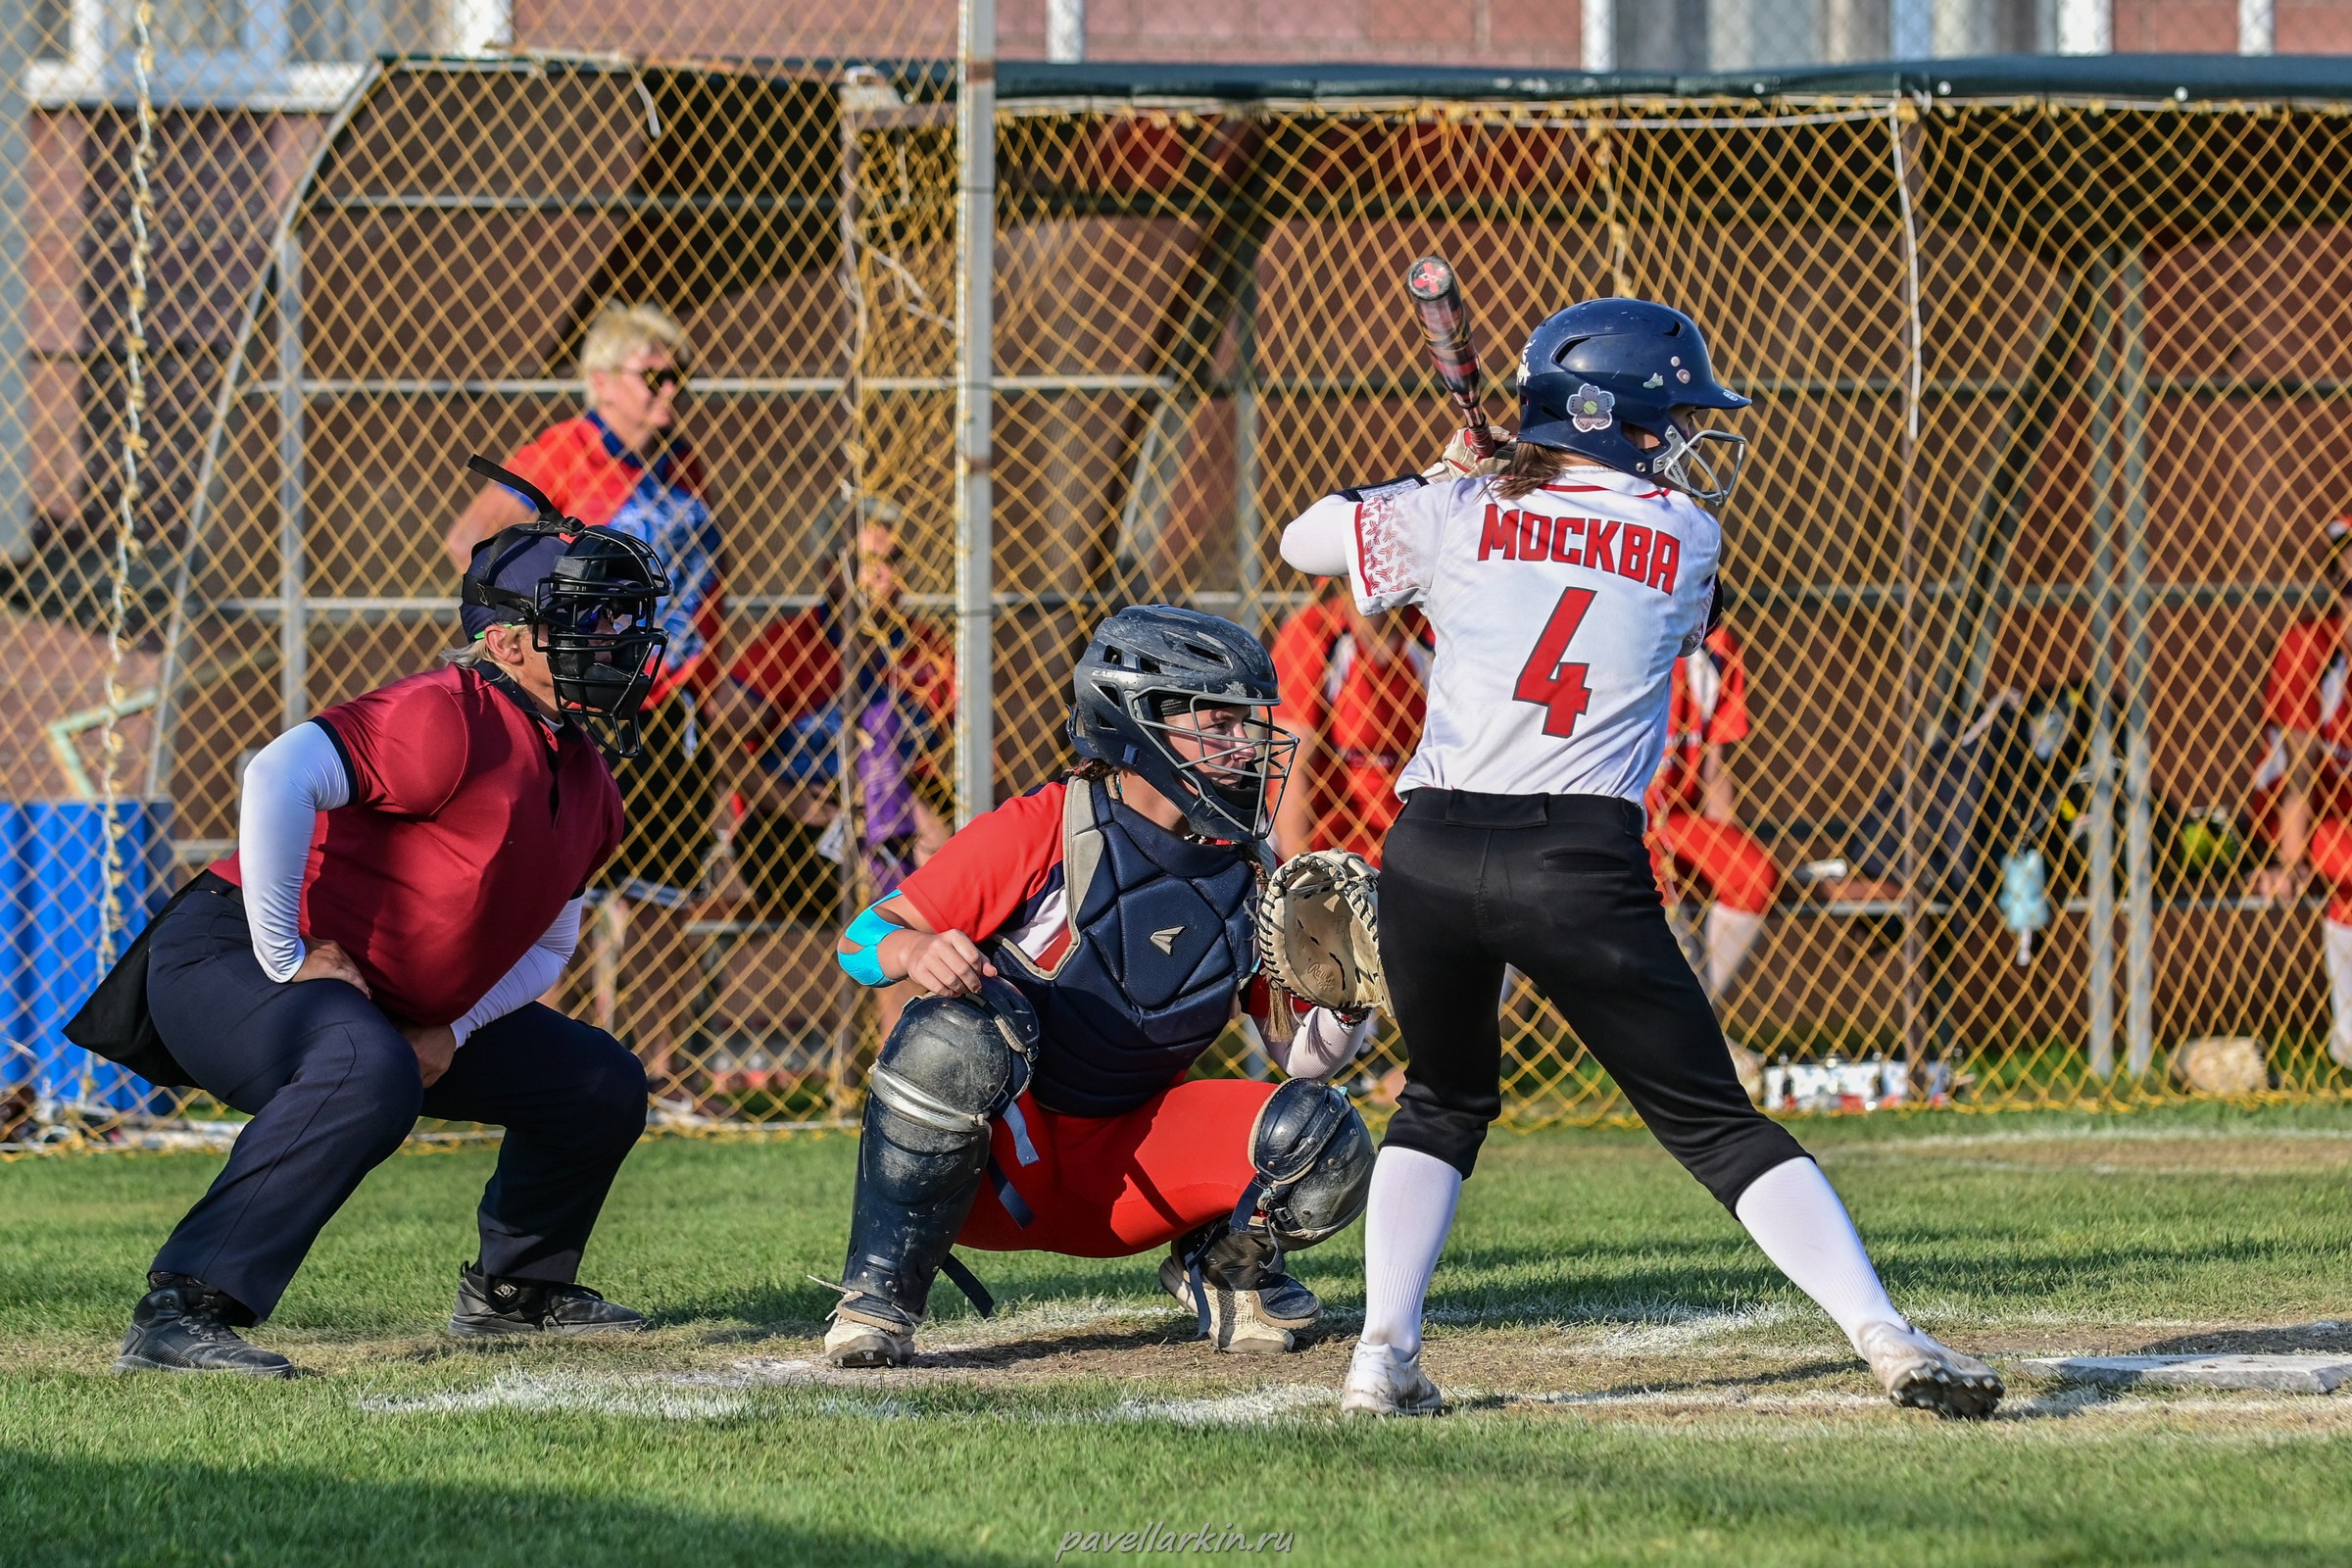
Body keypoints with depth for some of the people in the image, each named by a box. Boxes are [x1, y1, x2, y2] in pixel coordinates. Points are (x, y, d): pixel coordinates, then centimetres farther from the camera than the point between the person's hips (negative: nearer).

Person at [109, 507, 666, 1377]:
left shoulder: (587, 783, 8)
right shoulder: (450, 718, -23)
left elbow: (547, 942, 19)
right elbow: (280, 774, -36)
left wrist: (450, 1032, 0)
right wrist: (288, 959, -30)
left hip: (403, 1009, 10)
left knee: (603, 1085, 12)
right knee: (368, 1074, -41)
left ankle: (513, 1287, 33)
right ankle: (180, 1312, -41)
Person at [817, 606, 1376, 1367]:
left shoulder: (1244, 873, 0)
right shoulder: (1039, 831, -15)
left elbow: (1300, 1055, 4)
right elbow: (861, 940, -13)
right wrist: (915, 950, -37)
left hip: (1128, 1164, 4)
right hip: (994, 1164, -4)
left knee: (1325, 1142, -18)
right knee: (953, 1032, -37)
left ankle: (1222, 1269, 15)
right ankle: (877, 1300, -21)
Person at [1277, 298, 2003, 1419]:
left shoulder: (1457, 514, 9)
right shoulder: (1688, 540, 9)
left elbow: (1301, 540, 25)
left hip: (1432, 855, 2)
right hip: (1585, 865, -2)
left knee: (1443, 1102, 23)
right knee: (1715, 1123, 3)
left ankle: (1384, 1355, 9)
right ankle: (1887, 1337, -8)